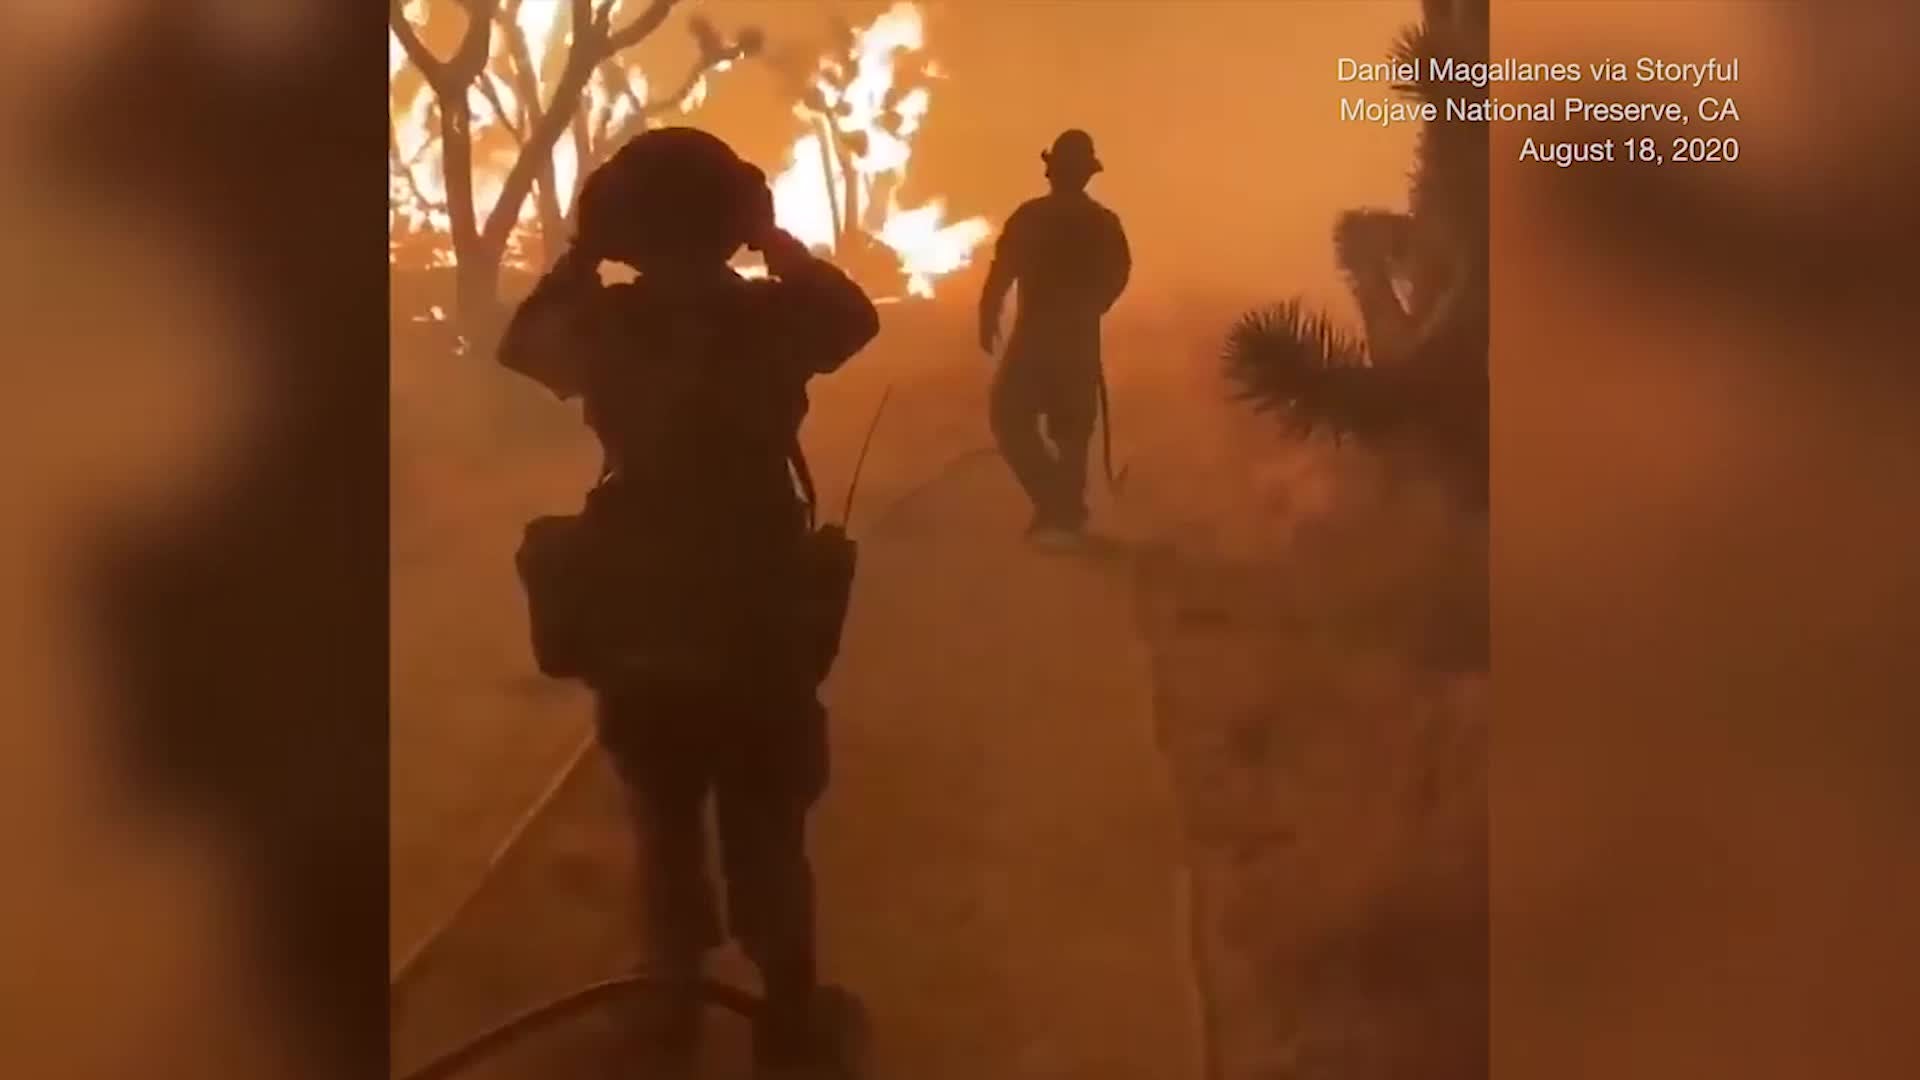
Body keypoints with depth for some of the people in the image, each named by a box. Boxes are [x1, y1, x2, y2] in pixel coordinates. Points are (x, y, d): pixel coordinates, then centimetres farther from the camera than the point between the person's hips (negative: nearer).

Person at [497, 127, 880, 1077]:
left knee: (667, 835, 21)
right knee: (766, 846, 12)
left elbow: (518, 342, 12)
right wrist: (775, 243, 9)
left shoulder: (599, 329, -11)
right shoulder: (771, 319, -15)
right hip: (756, 639, -2)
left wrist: (582, 251, 8)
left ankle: (678, 1003, 35)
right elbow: (855, 314, 7)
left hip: (637, 641, 2)